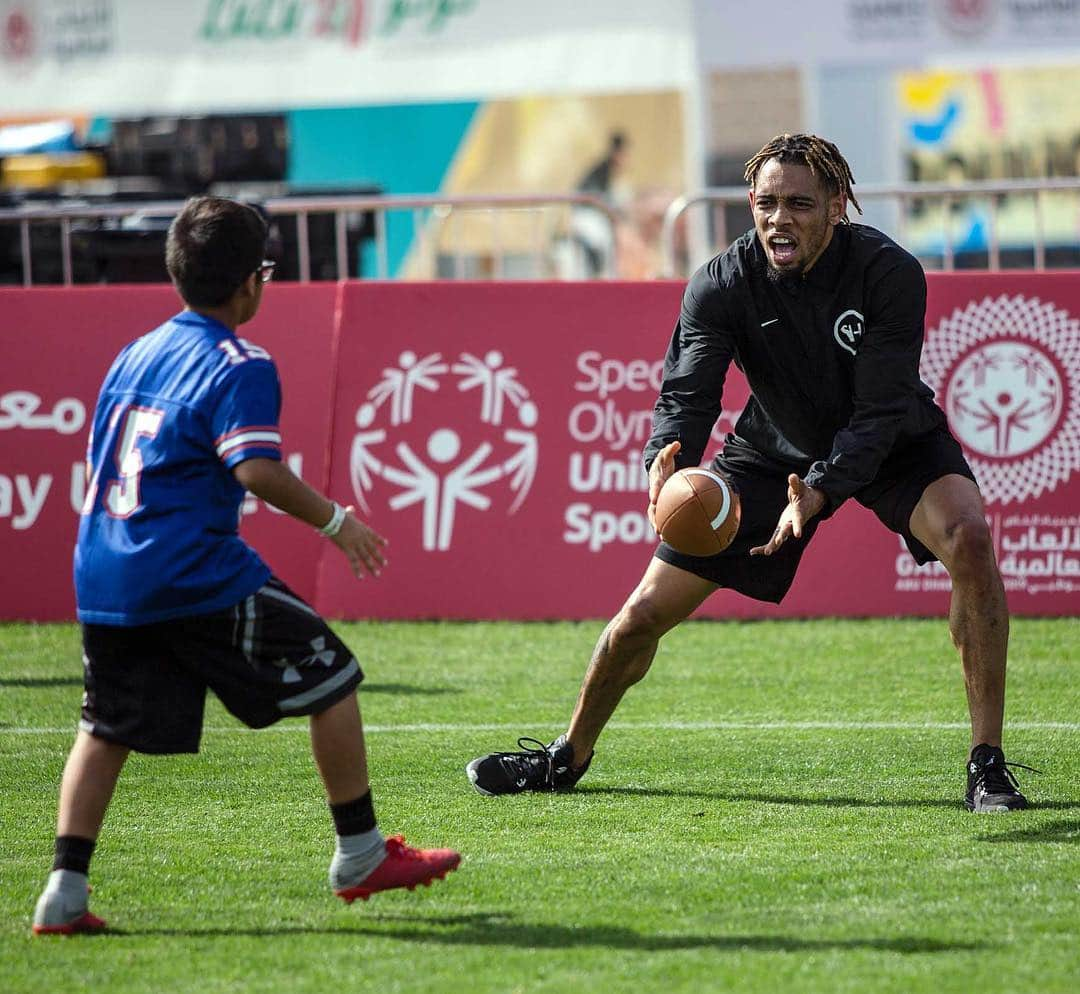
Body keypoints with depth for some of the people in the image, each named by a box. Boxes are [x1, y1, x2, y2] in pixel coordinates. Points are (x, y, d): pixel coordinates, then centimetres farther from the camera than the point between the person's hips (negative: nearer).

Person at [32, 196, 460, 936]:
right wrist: (334, 521, -11)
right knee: (331, 680, 7)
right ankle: (360, 858, 13)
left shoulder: (134, 355, 15)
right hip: (197, 577, -7)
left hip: (102, 574, 7)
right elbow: (256, 469, -21)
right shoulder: (239, 367, -8)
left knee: (108, 727, 14)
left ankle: (65, 891, 1)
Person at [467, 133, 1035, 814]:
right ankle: (568, 758, 26)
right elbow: (687, 388, -29)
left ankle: (988, 764, -25)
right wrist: (669, 457, -52)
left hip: (892, 445, -2)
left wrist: (819, 490, -48)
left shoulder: (889, 272, -28)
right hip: (776, 448, 2)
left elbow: (880, 410, -32)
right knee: (646, 613, -2)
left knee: (968, 537, -33)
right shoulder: (723, 285, -21)